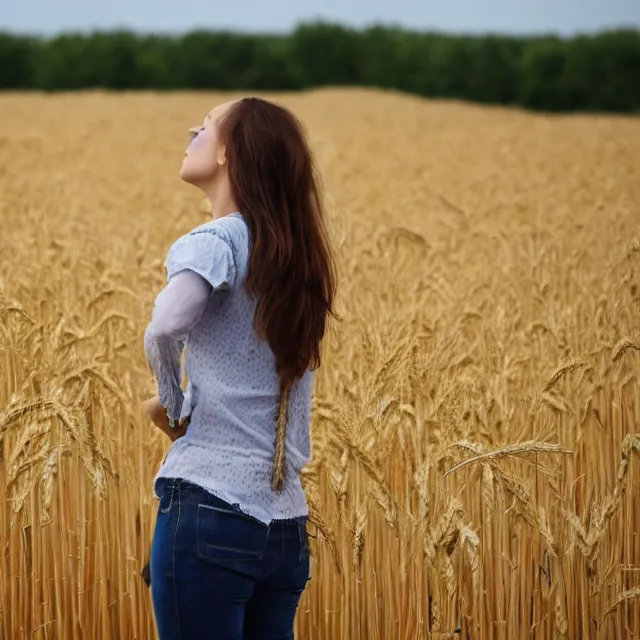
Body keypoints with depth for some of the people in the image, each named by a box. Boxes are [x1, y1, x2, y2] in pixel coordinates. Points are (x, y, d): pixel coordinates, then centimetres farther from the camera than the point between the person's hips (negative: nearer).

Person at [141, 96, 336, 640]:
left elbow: (165, 328, -28)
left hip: (211, 506, -7)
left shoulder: (216, 240, -7)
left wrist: (171, 404, -10)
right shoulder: (297, 257, 16)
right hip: (286, 523, 7)